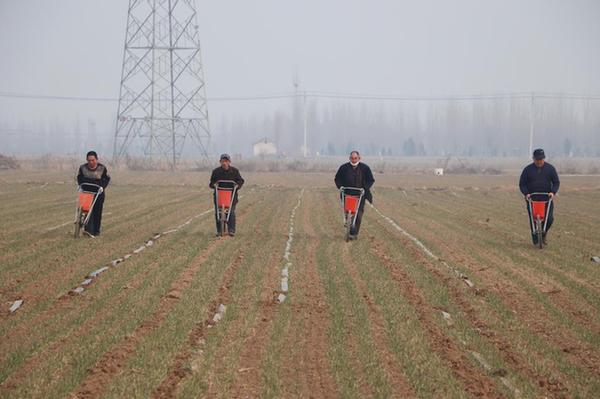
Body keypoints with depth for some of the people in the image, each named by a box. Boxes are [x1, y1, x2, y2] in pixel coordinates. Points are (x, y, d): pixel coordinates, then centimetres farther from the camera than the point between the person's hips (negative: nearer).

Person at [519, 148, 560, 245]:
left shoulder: (550, 168, 5)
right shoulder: (528, 169, 2)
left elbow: (556, 182, 8)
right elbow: (522, 184, 6)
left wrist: (553, 192, -10)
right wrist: (526, 193, -11)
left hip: (547, 199, 1)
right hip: (532, 199, -1)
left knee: (549, 219, -8)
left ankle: (543, 234, 18)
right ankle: (535, 239, 9)